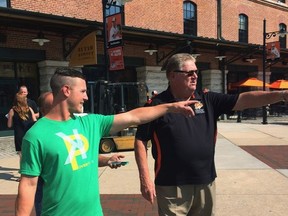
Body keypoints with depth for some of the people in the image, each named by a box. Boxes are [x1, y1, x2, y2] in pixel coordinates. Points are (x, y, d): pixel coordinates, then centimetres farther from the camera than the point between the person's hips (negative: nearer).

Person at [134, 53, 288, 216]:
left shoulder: (208, 100, 4)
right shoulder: (157, 105, -8)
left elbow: (244, 100, -2)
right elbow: (141, 140, -6)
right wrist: (145, 178, -11)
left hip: (205, 182, 5)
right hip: (172, 186, -4)